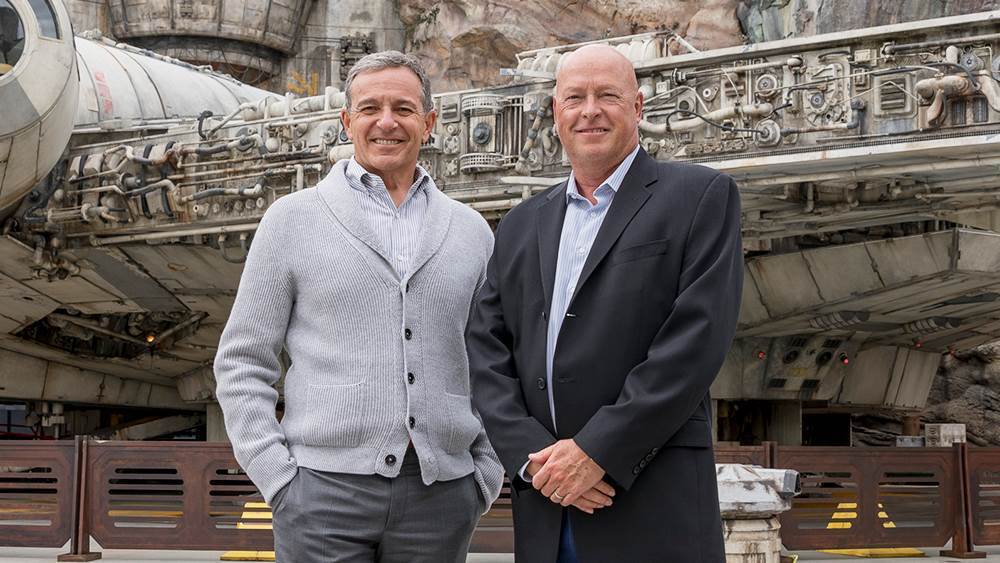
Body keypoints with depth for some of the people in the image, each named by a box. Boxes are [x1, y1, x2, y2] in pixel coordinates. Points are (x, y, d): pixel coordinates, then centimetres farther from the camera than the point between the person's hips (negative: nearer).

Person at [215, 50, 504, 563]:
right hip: (324, 487, -2)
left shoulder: (471, 231, 11)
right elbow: (242, 363, 4)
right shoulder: (293, 218, 5)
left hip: (439, 495, 2)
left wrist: (486, 477, 6)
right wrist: (277, 478, -5)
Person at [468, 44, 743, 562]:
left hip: (654, 507, -4)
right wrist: (532, 455, -8)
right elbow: (487, 351, 7)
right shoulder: (521, 226, 15)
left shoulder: (700, 197, 1)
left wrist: (598, 450, -14)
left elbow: (697, 338, -10)